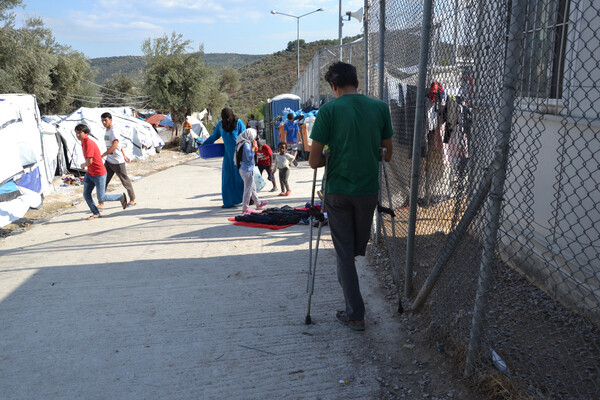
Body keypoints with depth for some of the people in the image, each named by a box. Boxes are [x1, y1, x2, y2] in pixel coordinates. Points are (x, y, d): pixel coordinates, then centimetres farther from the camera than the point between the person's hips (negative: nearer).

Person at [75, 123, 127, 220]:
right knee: (86, 195, 4)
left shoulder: (89, 143, -21)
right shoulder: (84, 143, 10)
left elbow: (89, 161, -26)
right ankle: (96, 213, 19)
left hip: (99, 174, -9)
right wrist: (85, 165, 12)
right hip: (90, 174, 9)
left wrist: (83, 165, -6)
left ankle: (122, 197, 17)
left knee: (101, 198, -2)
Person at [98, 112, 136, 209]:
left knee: (125, 181, 7)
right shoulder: (107, 131, 11)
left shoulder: (114, 131, -18)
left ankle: (132, 199, 24)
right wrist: (124, 155, 27)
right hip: (109, 161, 8)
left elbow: (114, 146, -30)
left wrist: (102, 156, -32)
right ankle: (101, 203, 1)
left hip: (118, 162, -8)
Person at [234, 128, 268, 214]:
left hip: (243, 169, 10)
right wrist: (253, 147, -15)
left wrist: (254, 148, 10)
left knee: (253, 188, 21)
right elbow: (250, 157, -23)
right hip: (247, 170, -10)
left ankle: (258, 203, 34)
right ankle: (245, 209, 5)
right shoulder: (246, 144, -18)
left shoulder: (245, 144, 11)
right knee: (248, 189, -2)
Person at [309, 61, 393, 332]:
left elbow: (314, 161, -11)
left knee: (344, 251, 8)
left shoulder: (329, 110, -10)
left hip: (338, 190, -3)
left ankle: (355, 314, 12)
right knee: (359, 246, 23)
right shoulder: (380, 107, -1)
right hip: (368, 189, 3)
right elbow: (387, 153, 7)